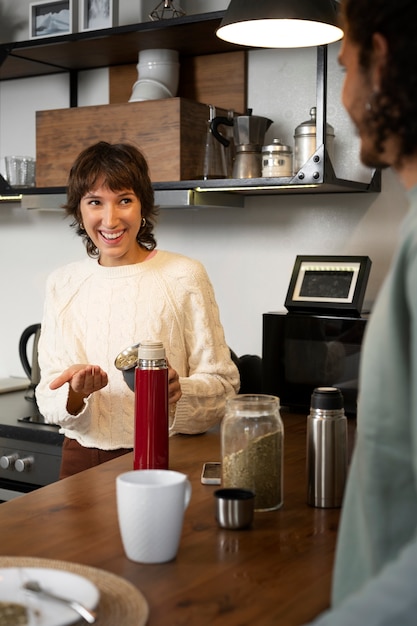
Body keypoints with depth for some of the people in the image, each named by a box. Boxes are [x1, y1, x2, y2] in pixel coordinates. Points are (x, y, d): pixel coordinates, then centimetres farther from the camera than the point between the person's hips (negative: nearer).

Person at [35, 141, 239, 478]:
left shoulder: (185, 276, -4)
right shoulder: (62, 284, 7)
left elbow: (222, 384, -3)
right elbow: (49, 403, 6)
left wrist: (179, 392, -22)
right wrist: (75, 393, -15)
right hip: (82, 459, 4)